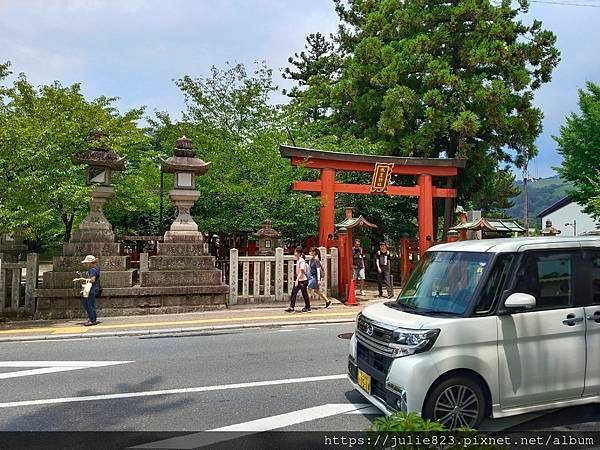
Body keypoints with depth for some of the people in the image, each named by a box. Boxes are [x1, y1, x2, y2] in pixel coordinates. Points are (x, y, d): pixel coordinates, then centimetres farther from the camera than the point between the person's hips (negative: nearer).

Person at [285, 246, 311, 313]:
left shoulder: (302, 261, -15)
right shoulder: (298, 260, 11)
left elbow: (301, 272, -20)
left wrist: (297, 280, -24)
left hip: (303, 280, -9)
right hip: (298, 280, 9)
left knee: (304, 294, 3)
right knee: (293, 293, 3)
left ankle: (308, 308, 16)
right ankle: (291, 308, 5)